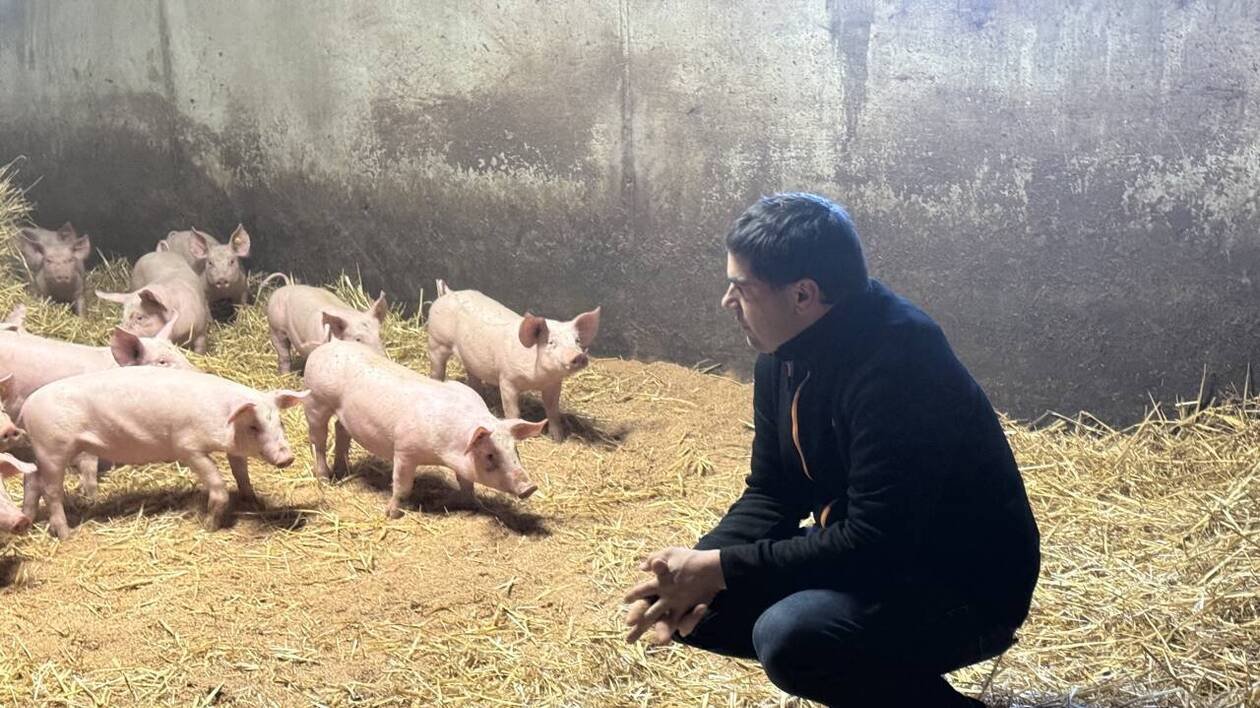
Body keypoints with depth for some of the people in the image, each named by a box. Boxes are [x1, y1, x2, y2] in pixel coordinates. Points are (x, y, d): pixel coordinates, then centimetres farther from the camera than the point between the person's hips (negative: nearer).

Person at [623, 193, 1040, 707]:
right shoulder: (785, 355, -1)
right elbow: (771, 495, 5)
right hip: (864, 553, 9)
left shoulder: (897, 363, -29)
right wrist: (698, 569, -13)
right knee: (688, 603, 2)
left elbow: (875, 543, -31)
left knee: (792, 635, -34)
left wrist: (721, 569, -27)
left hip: (965, 586, -9)